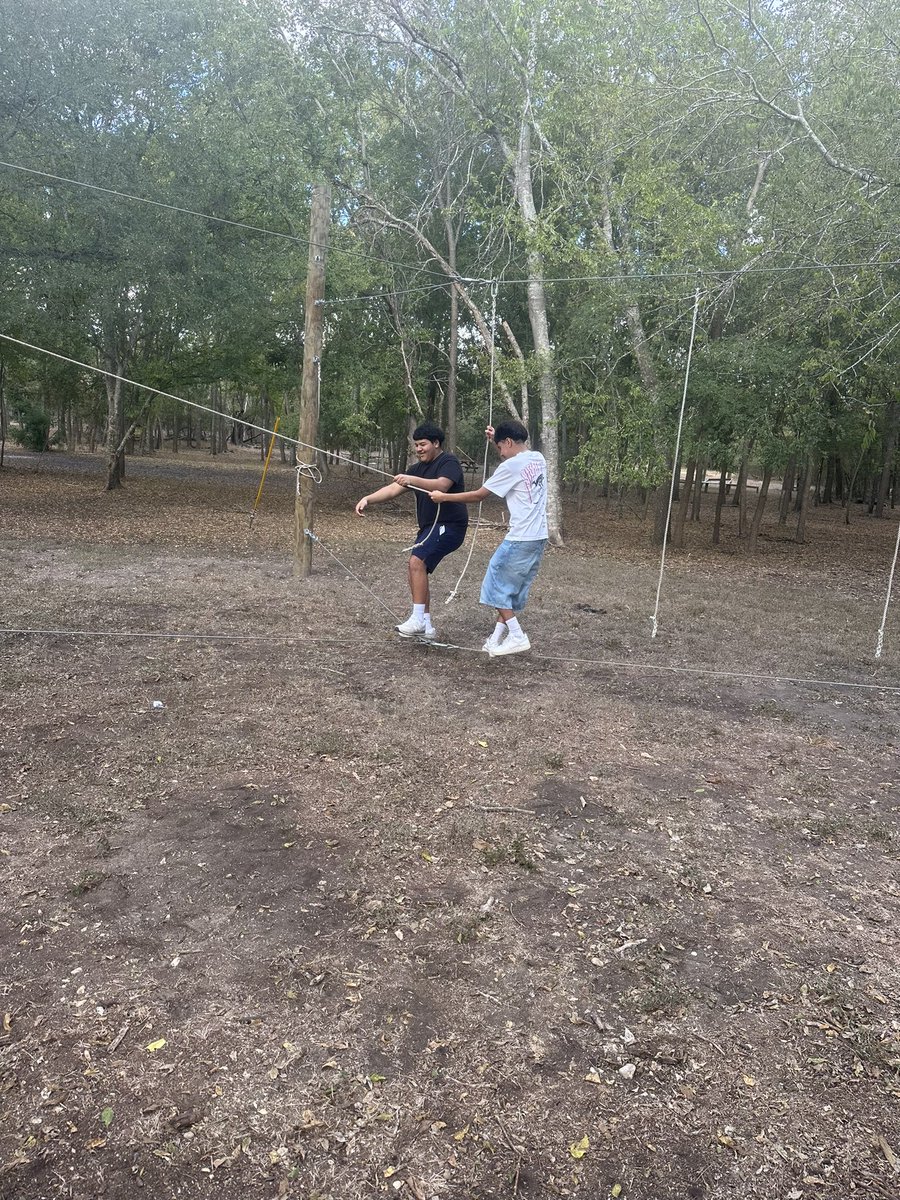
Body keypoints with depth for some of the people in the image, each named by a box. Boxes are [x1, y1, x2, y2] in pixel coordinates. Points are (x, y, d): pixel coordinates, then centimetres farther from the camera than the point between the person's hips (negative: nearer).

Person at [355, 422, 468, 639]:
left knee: (417, 561, -24)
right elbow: (393, 489, 5)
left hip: (449, 525, -9)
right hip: (429, 526, 9)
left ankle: (417, 619, -21)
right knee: (418, 569, 8)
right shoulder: (418, 468, 16)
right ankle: (425, 626, 17)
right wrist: (368, 499, -10)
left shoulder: (449, 462, -8)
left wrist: (413, 481, -40)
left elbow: (441, 485, -28)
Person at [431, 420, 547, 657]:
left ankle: (517, 637, 4)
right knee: (512, 588, 14)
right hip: (538, 538, 8)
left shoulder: (511, 466, -14)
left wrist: (443, 497, 3)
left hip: (520, 539, -8)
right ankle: (498, 638, 18)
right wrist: (497, 439, 26)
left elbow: (477, 495, -8)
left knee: (498, 584, 5)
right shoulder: (538, 459, 9)